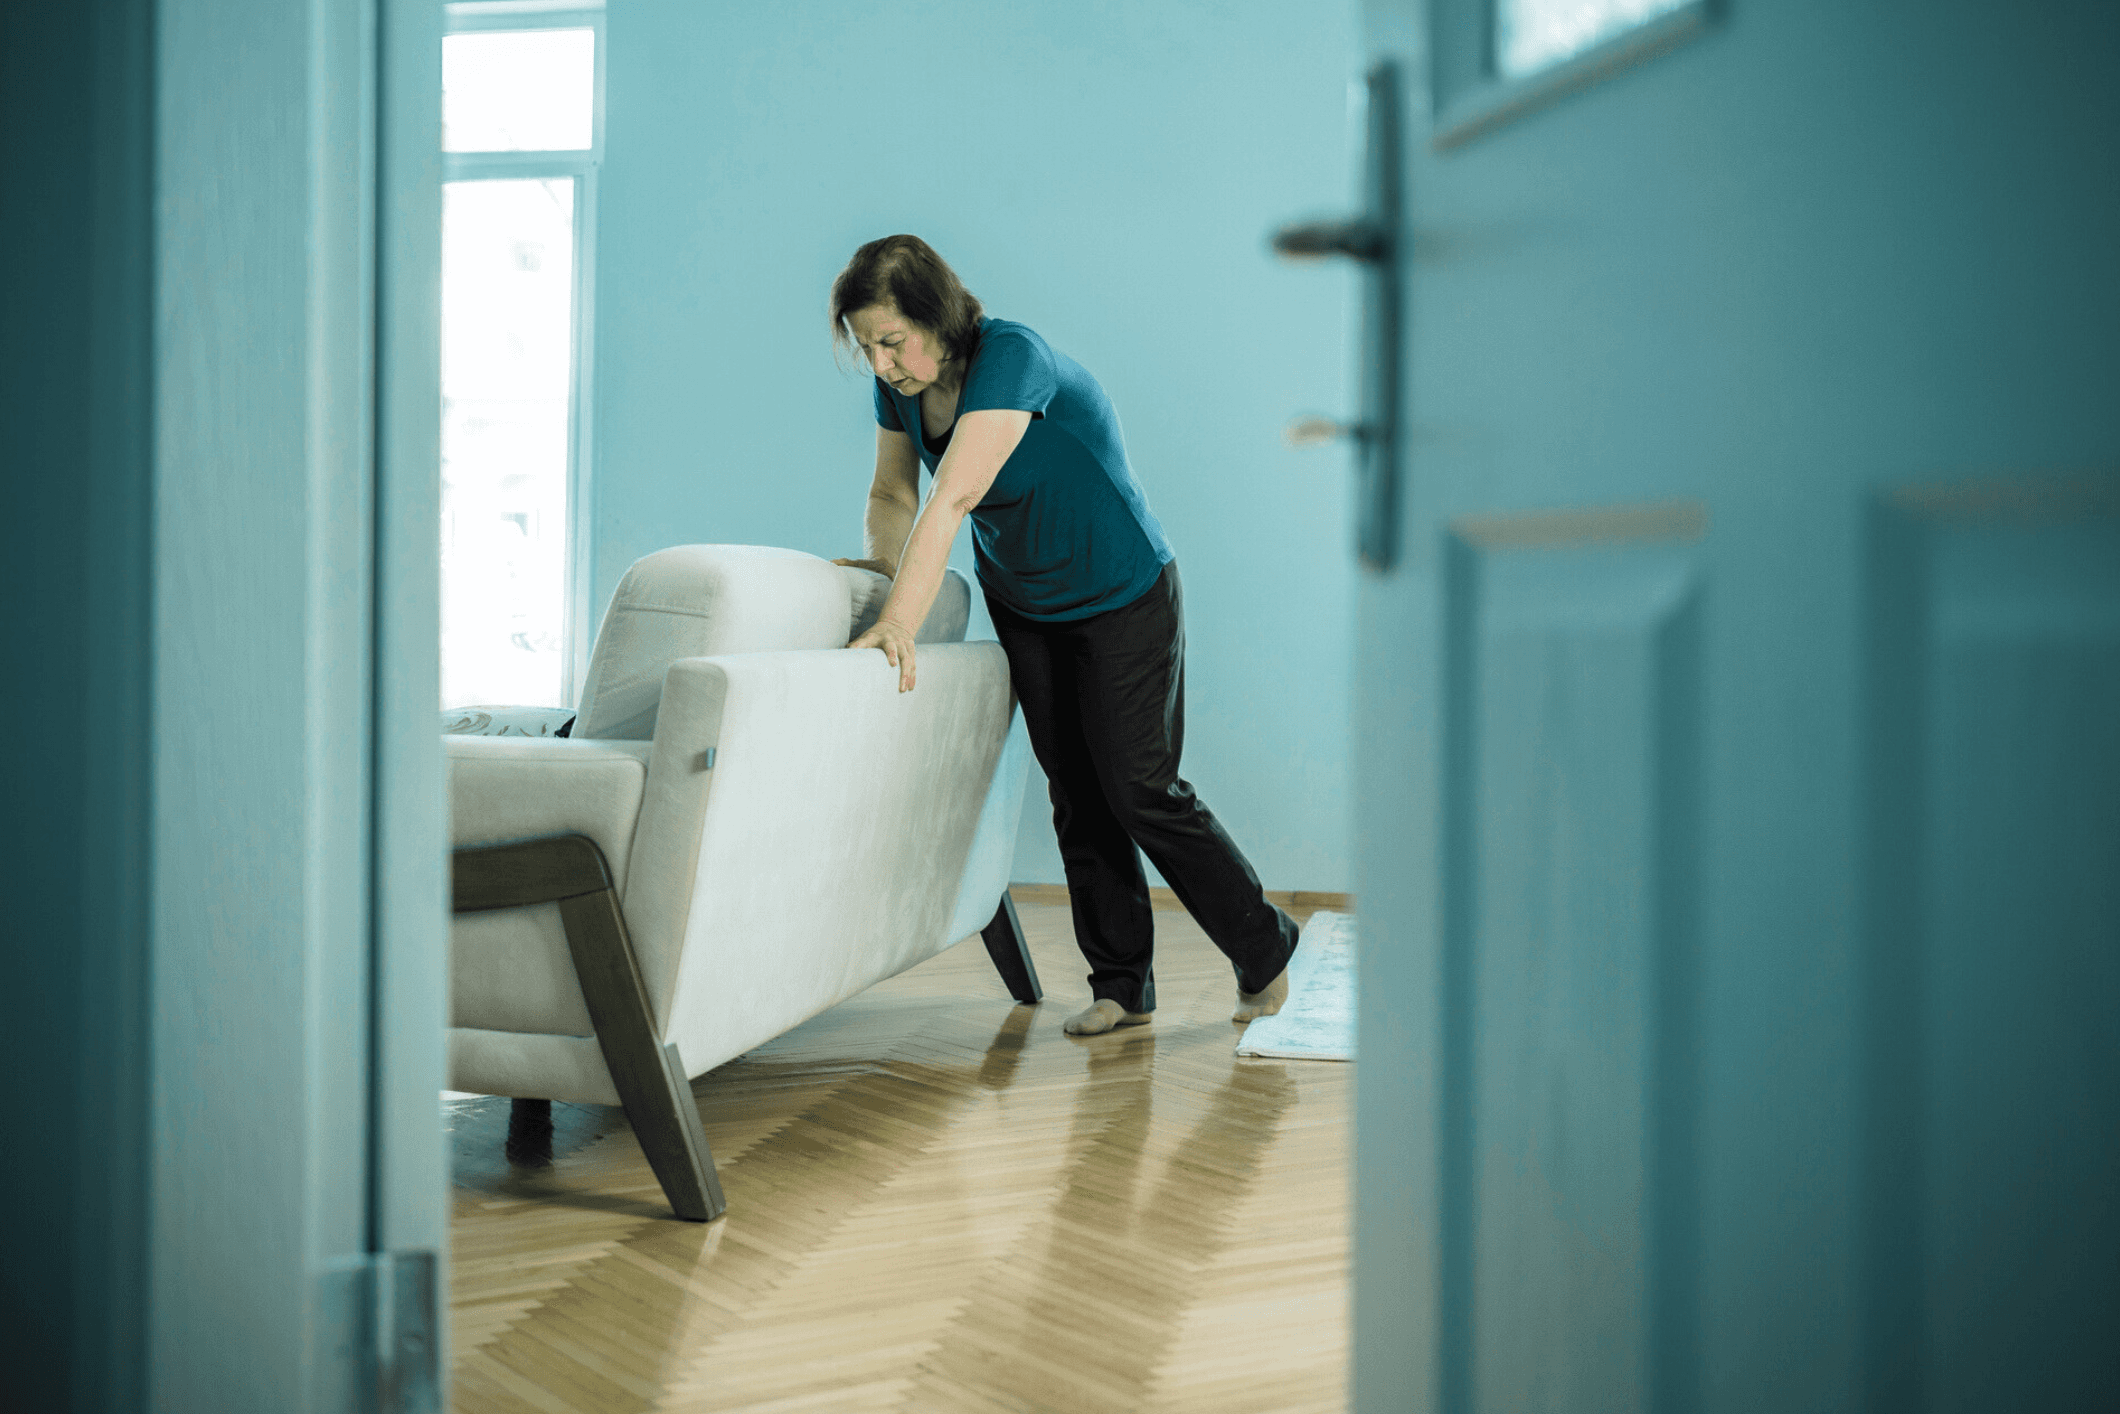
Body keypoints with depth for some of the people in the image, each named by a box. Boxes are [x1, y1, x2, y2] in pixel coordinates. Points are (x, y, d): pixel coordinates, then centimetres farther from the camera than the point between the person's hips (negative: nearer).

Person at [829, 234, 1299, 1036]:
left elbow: (953, 501, -40)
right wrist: (882, 566, -16)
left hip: (1122, 600, -7)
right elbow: (892, 497, 3)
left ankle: (1265, 950, 14)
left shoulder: (1011, 358, -30)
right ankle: (1120, 986, 17)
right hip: (1022, 607, 7)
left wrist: (899, 623, -46)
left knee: (1140, 793, -6)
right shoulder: (899, 384, -8)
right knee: (1075, 797, 7)